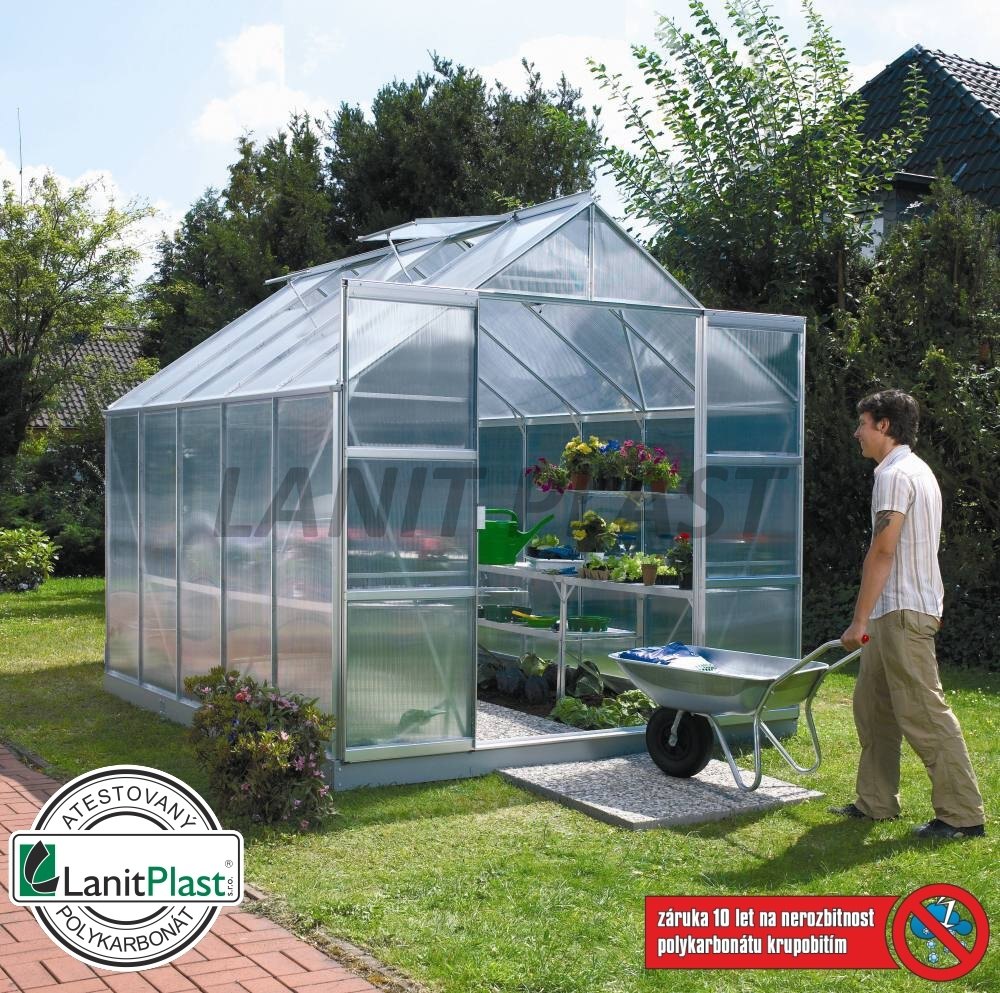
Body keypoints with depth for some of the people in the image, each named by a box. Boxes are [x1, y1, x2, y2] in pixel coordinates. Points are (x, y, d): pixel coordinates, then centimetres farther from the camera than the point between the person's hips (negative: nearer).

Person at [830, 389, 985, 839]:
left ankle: (963, 814, -3)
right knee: (872, 704, 14)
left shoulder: (895, 475, -14)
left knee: (923, 712, -7)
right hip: (895, 614, 11)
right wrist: (869, 618, 22)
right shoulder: (917, 470, 18)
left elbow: (882, 552, -20)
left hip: (902, 611, -11)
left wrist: (859, 619, -18)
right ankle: (876, 802, 20)